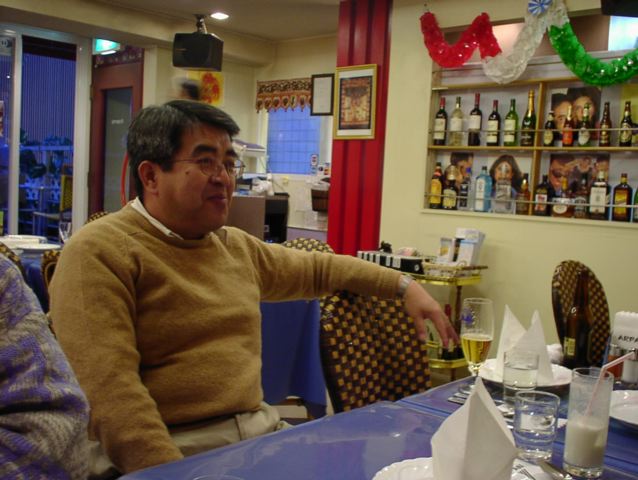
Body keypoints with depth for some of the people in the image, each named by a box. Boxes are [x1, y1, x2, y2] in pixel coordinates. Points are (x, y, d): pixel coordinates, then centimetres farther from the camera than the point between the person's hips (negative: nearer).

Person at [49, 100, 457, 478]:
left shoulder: (237, 246, 13)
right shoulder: (99, 253, -10)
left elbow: (319, 268, 27)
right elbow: (107, 388, -19)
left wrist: (403, 285, 20)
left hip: (261, 431, 7)